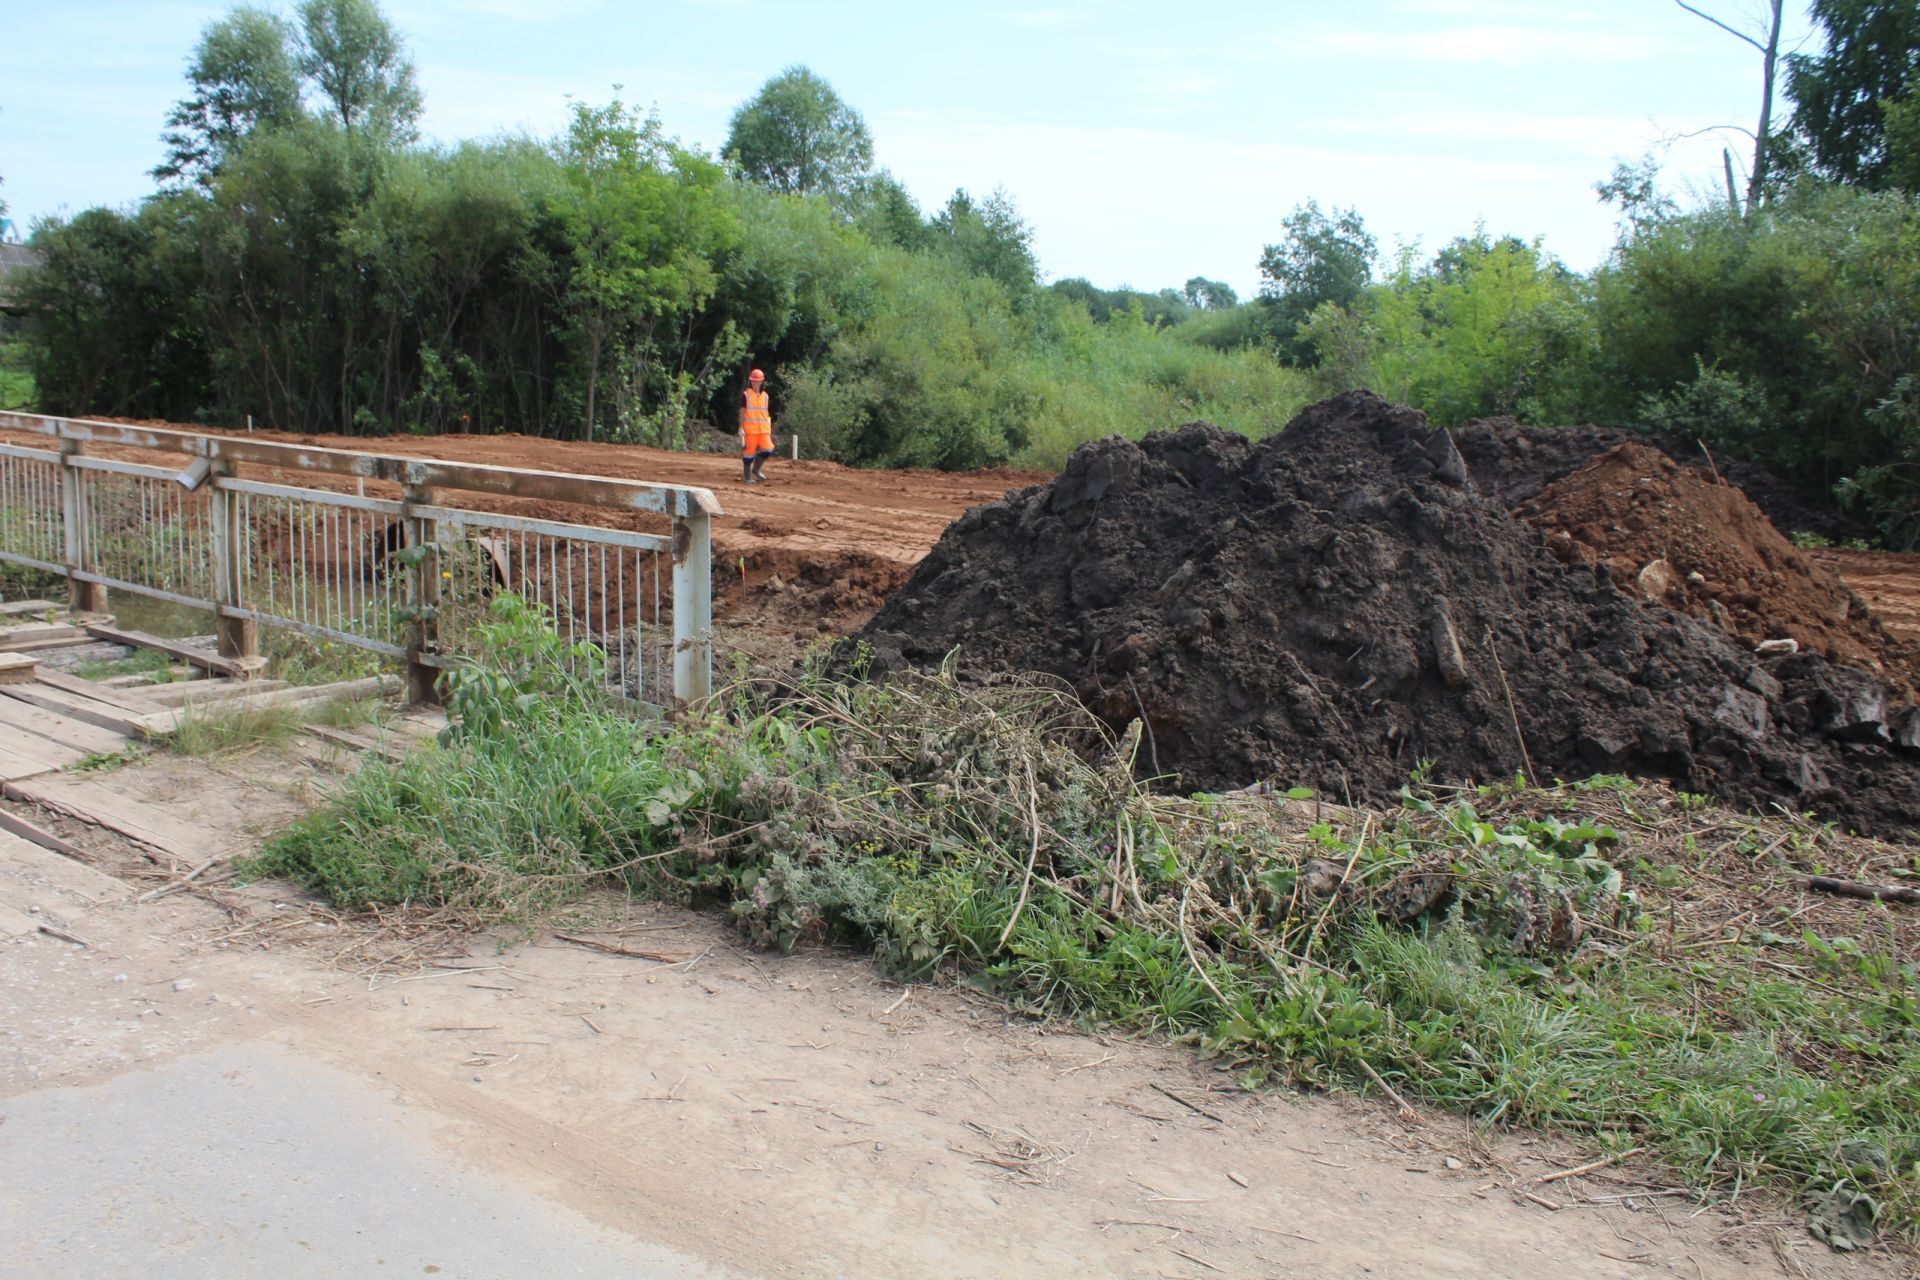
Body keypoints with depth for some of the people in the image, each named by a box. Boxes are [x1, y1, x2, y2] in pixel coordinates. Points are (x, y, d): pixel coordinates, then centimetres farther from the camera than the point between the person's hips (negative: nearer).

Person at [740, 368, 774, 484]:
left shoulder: (765, 396, 12)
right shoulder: (745, 395, -1)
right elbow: (742, 412, -2)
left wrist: (769, 429, 14)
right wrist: (741, 428, -7)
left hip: (763, 429, 4)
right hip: (750, 428, -4)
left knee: (767, 449, -7)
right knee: (749, 451, -2)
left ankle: (756, 469, 13)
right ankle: (747, 476, 8)